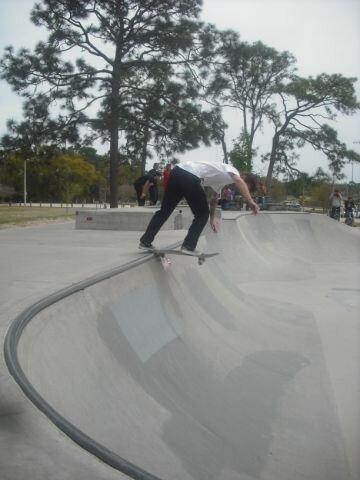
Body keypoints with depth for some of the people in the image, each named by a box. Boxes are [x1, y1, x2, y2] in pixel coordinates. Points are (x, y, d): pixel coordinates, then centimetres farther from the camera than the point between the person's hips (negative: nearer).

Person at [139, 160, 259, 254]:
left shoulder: (220, 179, 34)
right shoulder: (231, 170, 9)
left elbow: (214, 199, 46)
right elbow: (239, 181, -16)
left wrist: (212, 219, 55)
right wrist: (250, 201, -22)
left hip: (176, 172, 9)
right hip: (189, 177, -9)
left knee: (164, 211, 17)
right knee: (202, 215, 6)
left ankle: (145, 241, 19)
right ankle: (188, 246, 2)